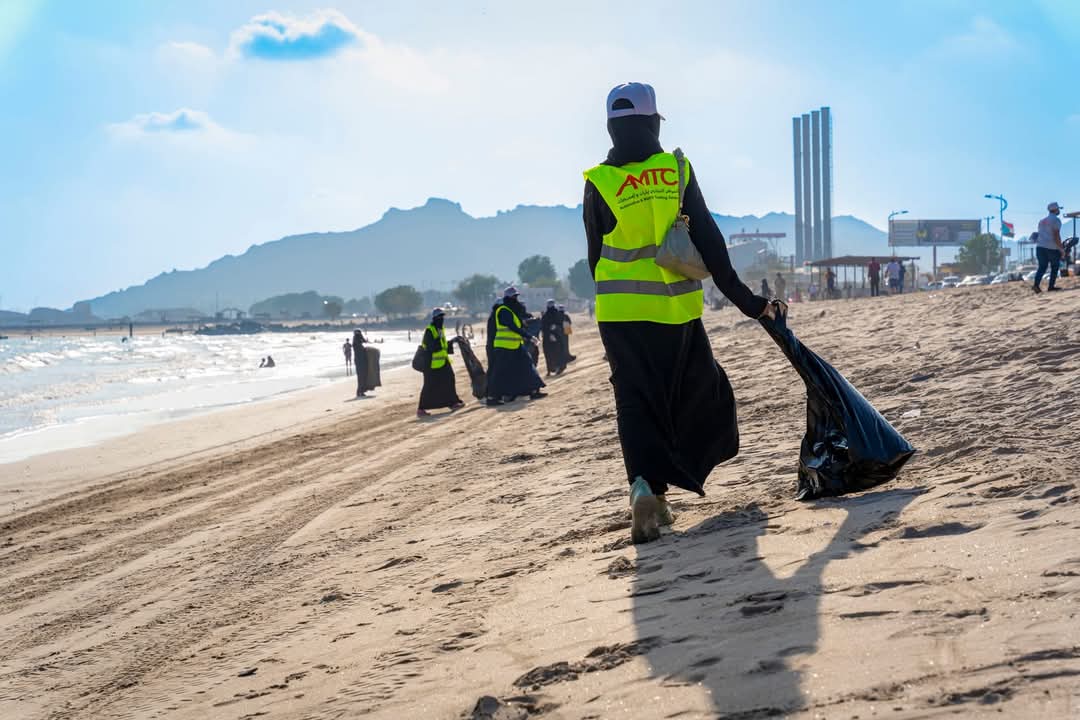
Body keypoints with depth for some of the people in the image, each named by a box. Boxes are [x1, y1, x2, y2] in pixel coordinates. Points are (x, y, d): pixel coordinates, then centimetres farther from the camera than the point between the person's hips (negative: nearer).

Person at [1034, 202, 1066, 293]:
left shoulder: (1042, 221, 19)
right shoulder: (1056, 220, -7)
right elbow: (1056, 235, -16)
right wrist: (1061, 249, -12)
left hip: (1040, 247, 6)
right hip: (1052, 248, -6)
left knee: (1042, 267, 5)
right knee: (1054, 267, 9)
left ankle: (1036, 284, -13)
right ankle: (1051, 286, 8)